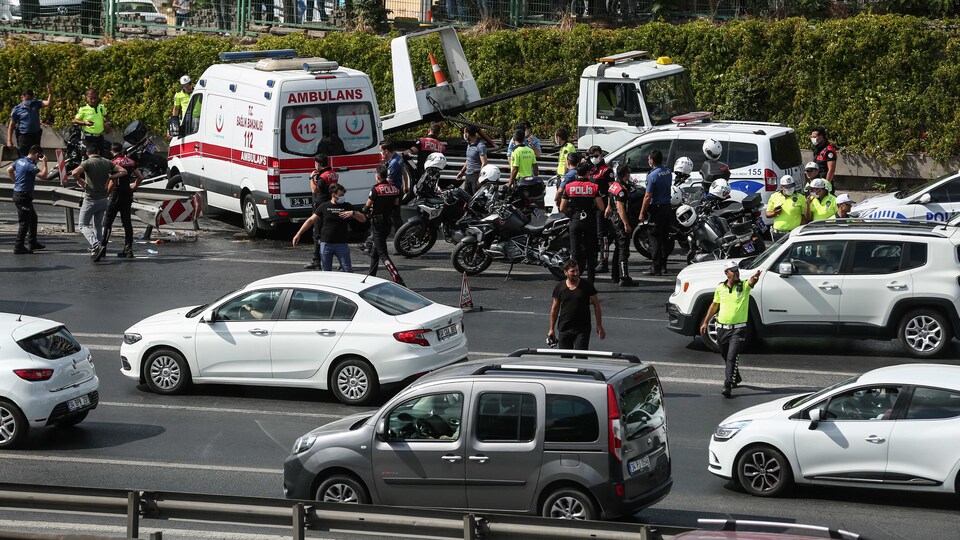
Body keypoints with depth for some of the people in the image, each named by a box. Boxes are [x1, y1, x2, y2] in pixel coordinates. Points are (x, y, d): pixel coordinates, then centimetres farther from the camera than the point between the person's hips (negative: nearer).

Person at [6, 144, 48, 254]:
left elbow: (9, 170, 19)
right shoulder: (30, 165, -22)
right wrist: (44, 162, -13)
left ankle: (32, 242, 28)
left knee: (33, 217, 20)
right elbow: (43, 174, -25)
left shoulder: (19, 161, 7)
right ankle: (19, 247, -2)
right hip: (23, 195, -10)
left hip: (17, 193, 10)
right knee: (24, 222, -4)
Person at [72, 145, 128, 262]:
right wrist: (110, 177, 4)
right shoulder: (107, 162, 3)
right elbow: (123, 171, 1)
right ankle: (95, 252, 18)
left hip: (90, 200, -5)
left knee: (83, 226, 2)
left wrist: (80, 181, -9)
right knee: (98, 226, 19)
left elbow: (75, 173, -28)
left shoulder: (87, 163, -11)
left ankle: (96, 245, -21)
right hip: (103, 200, 5)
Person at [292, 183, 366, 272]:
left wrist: (353, 213, -16)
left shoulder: (347, 206, 6)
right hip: (326, 244, 0)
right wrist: (298, 234, 2)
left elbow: (363, 219, 4)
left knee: (348, 270, -5)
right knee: (326, 272, 7)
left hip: (342, 244, 0)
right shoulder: (324, 207, 5)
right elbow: (311, 220, 7)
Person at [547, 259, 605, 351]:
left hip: (582, 330, -2)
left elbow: (596, 305, 3)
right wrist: (551, 329, 8)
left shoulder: (587, 285, -2)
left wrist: (599, 326, 0)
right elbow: (554, 309, 10)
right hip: (564, 329, 2)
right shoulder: (559, 288, 3)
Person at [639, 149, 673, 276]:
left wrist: (642, 213, -12)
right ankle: (663, 266, 17)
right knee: (664, 239, 13)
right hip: (667, 207, 7)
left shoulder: (652, 176, -17)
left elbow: (648, 196, -18)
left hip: (656, 209, -7)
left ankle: (656, 267, -4)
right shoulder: (668, 172, 6)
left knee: (655, 239, -3)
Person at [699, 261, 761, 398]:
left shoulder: (744, 286, -6)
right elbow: (714, 305, 16)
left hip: (738, 329, -4)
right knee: (726, 356, 18)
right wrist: (705, 322, 16)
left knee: (732, 357, -14)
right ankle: (736, 378, 42)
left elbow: (752, 282, -29)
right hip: (722, 328, 4)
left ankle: (727, 386, -16)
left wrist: (755, 277, -53)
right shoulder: (720, 288, 4)